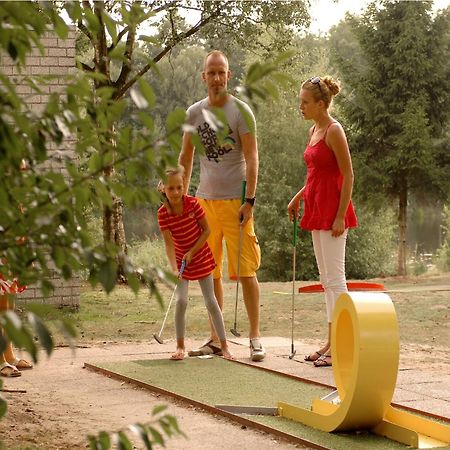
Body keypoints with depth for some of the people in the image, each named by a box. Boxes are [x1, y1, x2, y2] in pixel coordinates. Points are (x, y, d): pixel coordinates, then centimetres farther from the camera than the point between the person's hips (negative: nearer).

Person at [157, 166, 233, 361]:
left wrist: (192, 252, -17)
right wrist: (174, 268, -31)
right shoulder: (163, 213, -16)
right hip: (181, 261, 0)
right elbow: (169, 243, -19)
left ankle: (224, 345, 9)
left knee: (211, 302, 1)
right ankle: (180, 346, 2)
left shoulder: (192, 203, -17)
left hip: (201, 258, 0)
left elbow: (207, 230, -10)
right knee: (181, 301, -13)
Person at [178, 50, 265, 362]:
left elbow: (251, 158, -8)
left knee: (245, 271, -4)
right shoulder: (194, 113, 9)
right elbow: (186, 158, 17)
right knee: (209, 274, 8)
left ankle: (255, 338, 2)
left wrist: (249, 201, -15)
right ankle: (215, 338, 17)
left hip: (235, 201, -5)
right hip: (205, 200, 5)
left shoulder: (240, 111, -4)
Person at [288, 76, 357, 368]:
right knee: (327, 279, 11)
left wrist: (341, 216, -19)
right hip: (317, 209, 10)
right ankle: (331, 343, 17)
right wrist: (298, 197, 14)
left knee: (335, 278, -7)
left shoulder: (334, 131, -13)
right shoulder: (314, 131, 13)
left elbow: (348, 175, -16)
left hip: (332, 209, -10)